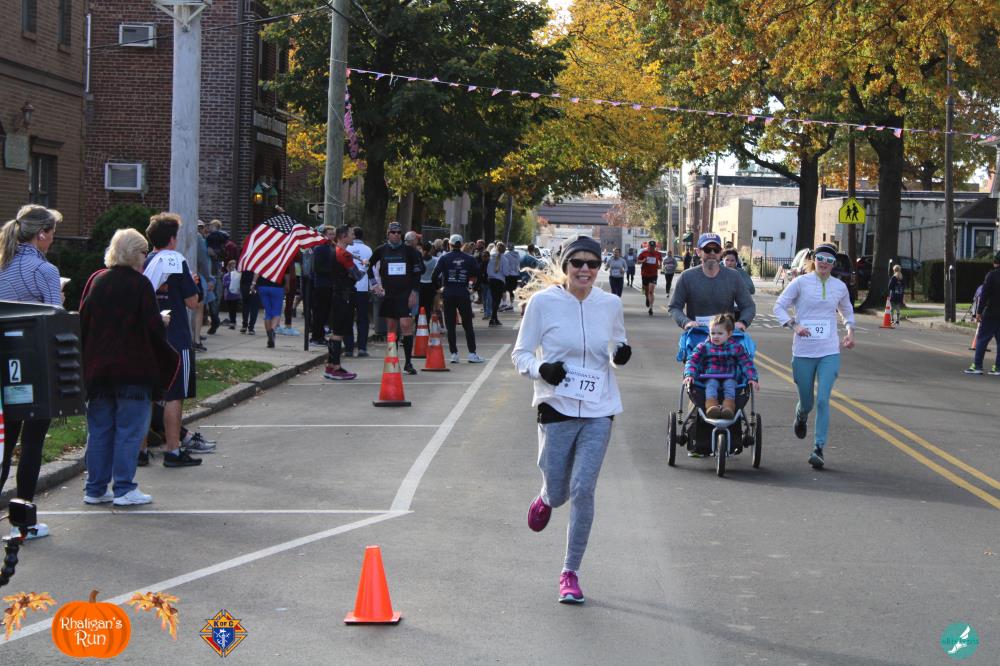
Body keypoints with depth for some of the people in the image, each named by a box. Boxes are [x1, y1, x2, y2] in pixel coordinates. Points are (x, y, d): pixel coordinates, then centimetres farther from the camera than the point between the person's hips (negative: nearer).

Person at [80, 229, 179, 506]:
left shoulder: (96, 281, 4)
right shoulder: (140, 283, -10)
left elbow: (83, 321, 7)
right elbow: (153, 326, -12)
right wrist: (163, 321, 9)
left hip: (97, 367, 5)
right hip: (133, 369, -5)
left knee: (99, 429, 11)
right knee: (129, 429, 2)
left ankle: (95, 489, 15)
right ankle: (124, 489, 3)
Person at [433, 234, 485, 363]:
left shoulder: (444, 258, -3)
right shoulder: (469, 259, 1)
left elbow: (434, 276, -7)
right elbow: (477, 274, 3)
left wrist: (439, 285, 10)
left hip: (448, 294, -1)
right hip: (464, 294, 1)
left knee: (450, 325, 5)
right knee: (468, 325, 7)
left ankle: (454, 353, 1)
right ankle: (472, 353, 4)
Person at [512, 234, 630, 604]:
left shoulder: (611, 305, 3)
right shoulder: (543, 302, -6)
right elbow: (520, 353, 0)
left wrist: (621, 355, -4)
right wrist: (541, 370, -20)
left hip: (599, 411, 1)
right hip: (556, 408, -1)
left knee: (583, 490, -6)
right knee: (558, 492, 5)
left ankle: (571, 572, 7)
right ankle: (545, 498, 46)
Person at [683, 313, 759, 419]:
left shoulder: (736, 347, 10)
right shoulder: (703, 347, 8)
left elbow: (747, 363, 8)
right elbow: (692, 361, 3)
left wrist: (752, 378, -6)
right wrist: (689, 375, -16)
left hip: (729, 378, 0)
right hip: (709, 378, 0)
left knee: (729, 384, -33)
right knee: (711, 384, -34)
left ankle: (728, 408, -53)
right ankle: (711, 407, -57)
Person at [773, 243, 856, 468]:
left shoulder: (840, 287, 7)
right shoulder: (800, 282, -3)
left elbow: (847, 310, 25)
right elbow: (779, 306, -1)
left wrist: (850, 330, 8)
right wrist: (794, 325, -17)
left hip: (830, 351, 1)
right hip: (803, 351, -1)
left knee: (823, 399, -12)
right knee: (806, 401, 10)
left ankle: (819, 448, -8)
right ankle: (801, 416, 48)